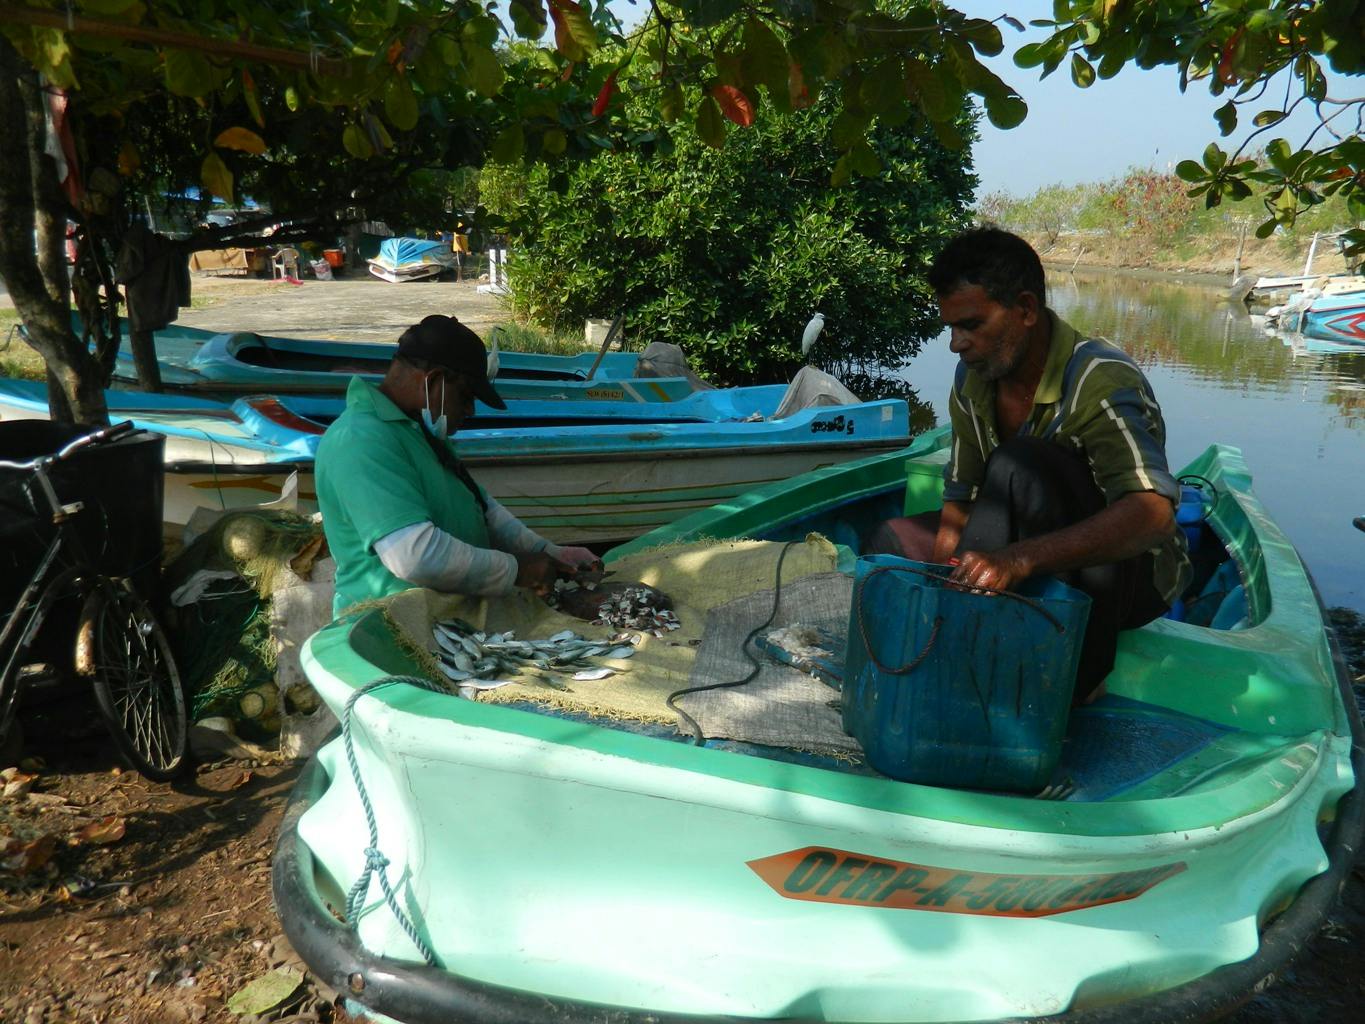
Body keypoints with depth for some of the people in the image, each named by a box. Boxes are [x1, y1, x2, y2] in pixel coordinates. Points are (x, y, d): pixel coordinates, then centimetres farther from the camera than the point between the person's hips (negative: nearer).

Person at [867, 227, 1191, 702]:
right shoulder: (974, 378, -3)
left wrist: (1019, 559, -51)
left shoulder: (1102, 380, -25)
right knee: (893, 536, -2)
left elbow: (1153, 512, -40)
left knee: (1020, 465, -33)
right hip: (1033, 573, 7)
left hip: (1131, 578, -7)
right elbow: (960, 502, 4)